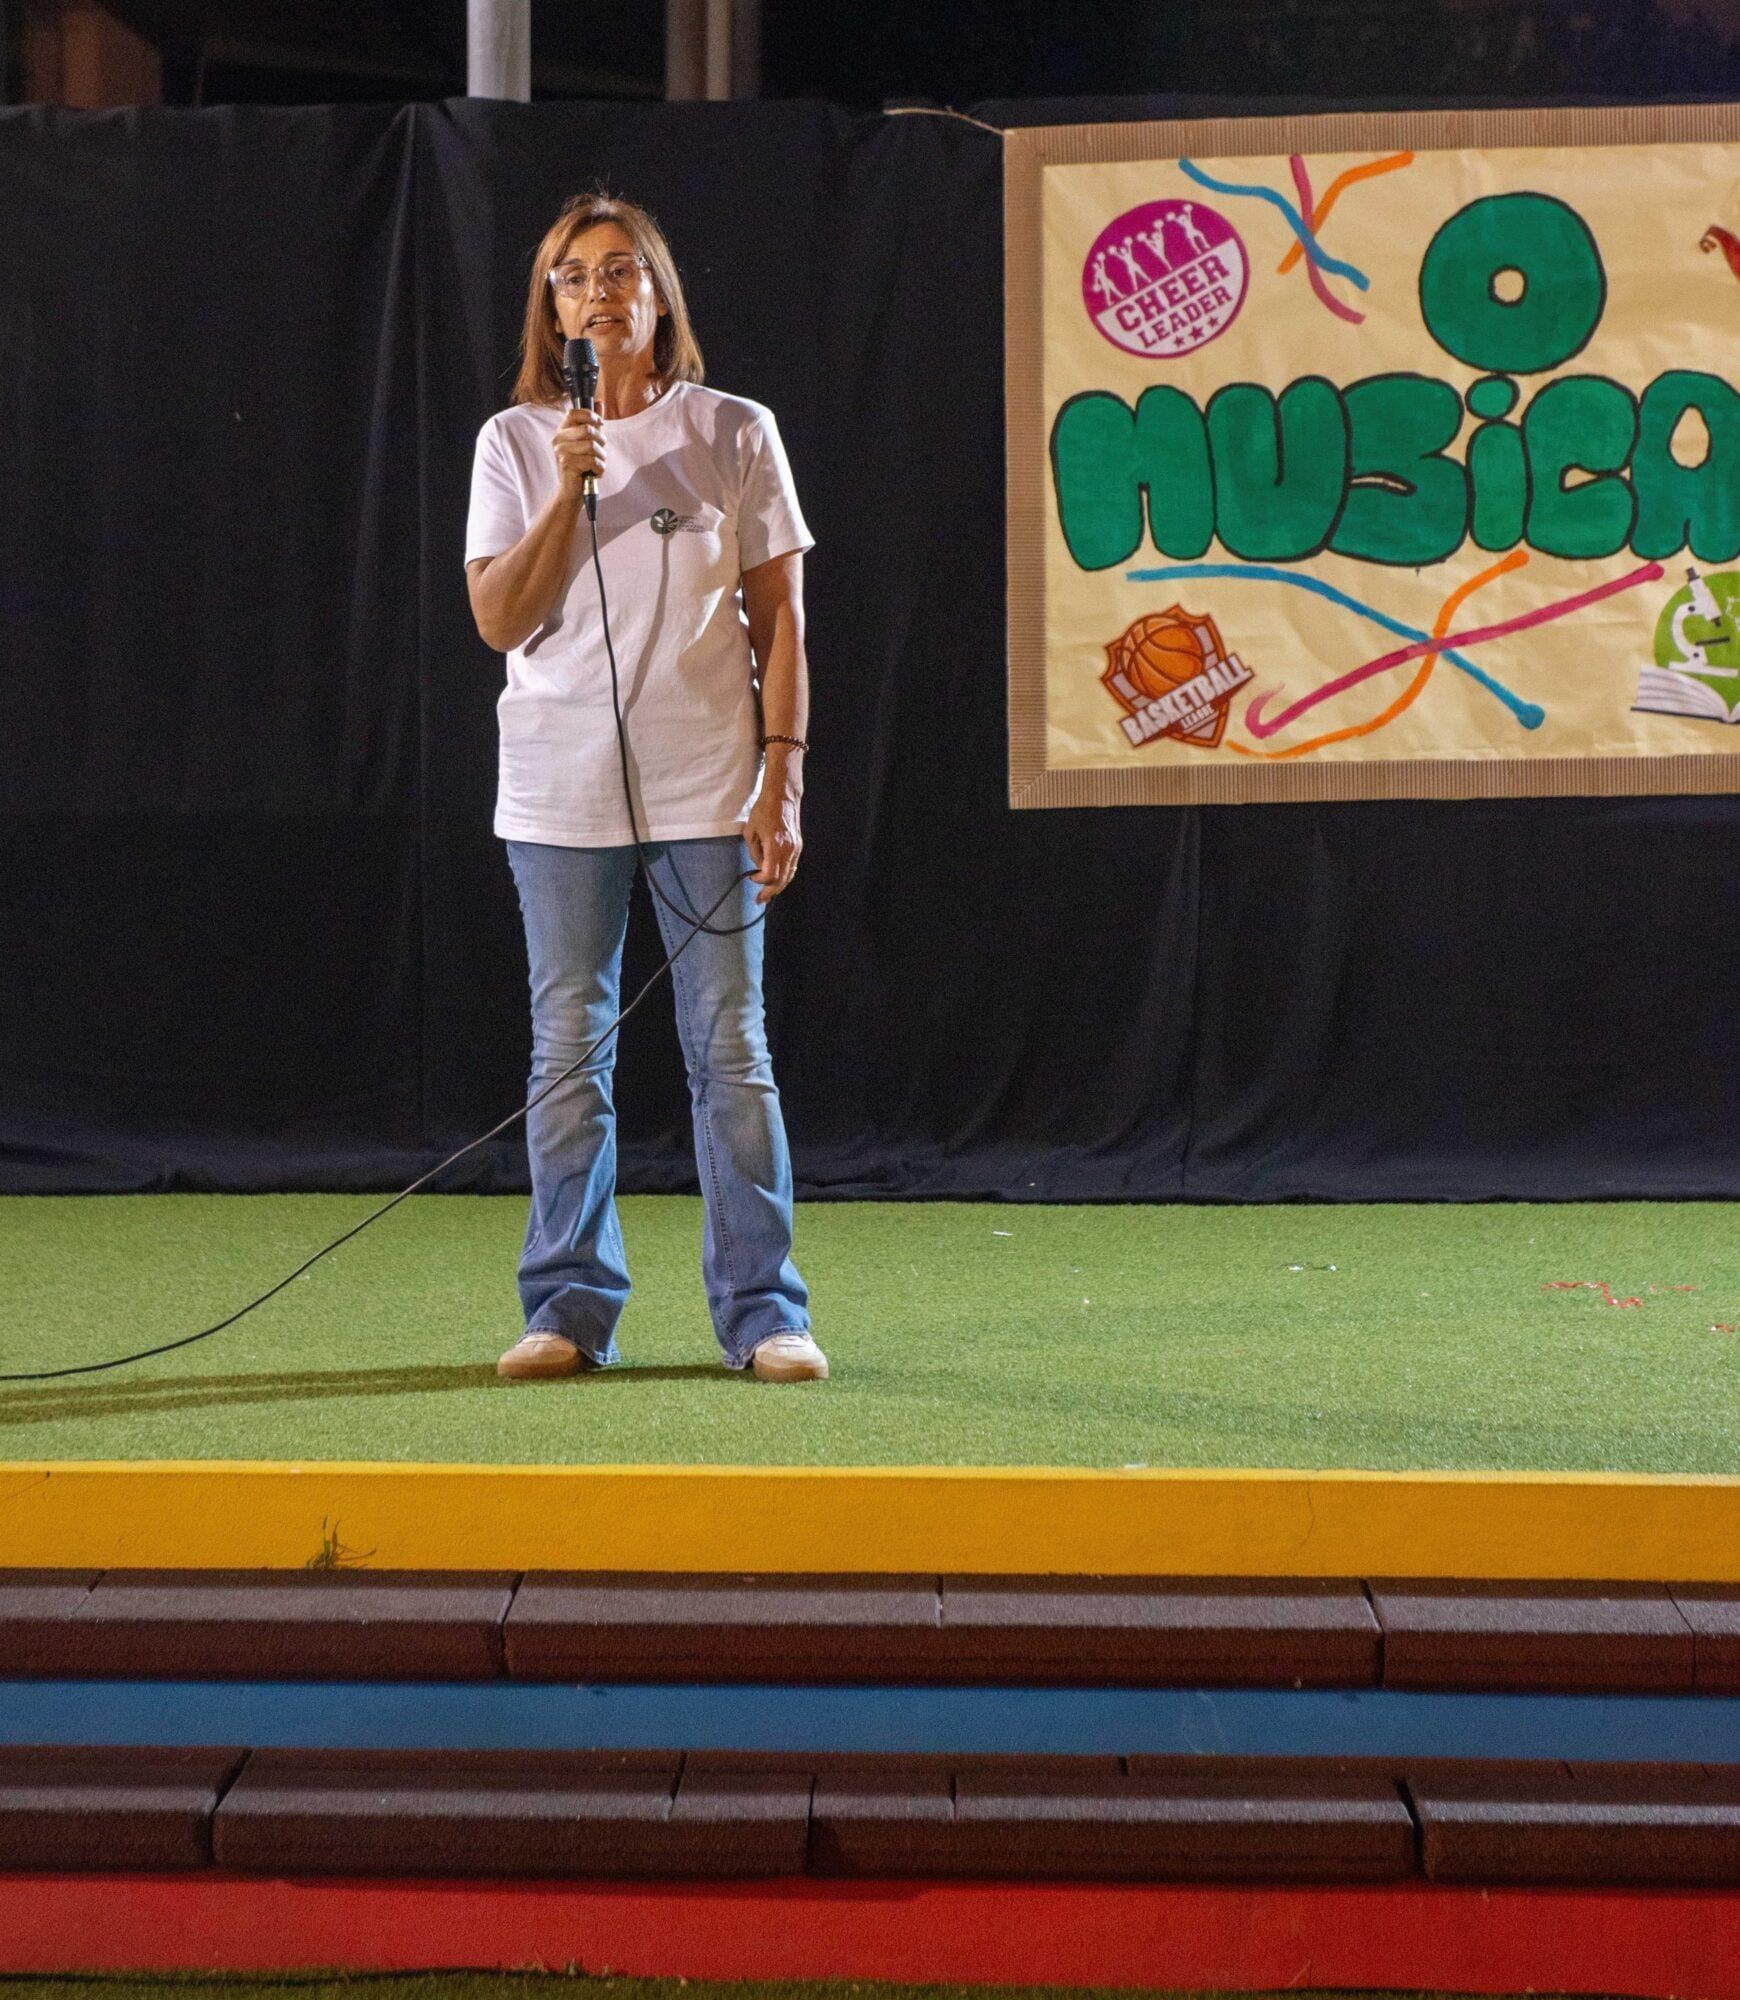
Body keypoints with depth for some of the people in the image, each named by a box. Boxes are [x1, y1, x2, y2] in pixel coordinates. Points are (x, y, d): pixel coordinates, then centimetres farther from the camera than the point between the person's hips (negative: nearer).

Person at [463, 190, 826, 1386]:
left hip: (708, 790, -1)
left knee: (731, 1050, 1)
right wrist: (567, 492, -15)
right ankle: (572, 1308, 13)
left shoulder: (735, 434, 3)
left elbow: (780, 622, 3)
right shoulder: (515, 444, 4)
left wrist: (781, 782, -4)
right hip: (561, 792, 1)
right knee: (568, 1052, 5)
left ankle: (763, 1310, 7)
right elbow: (499, 621, -4)